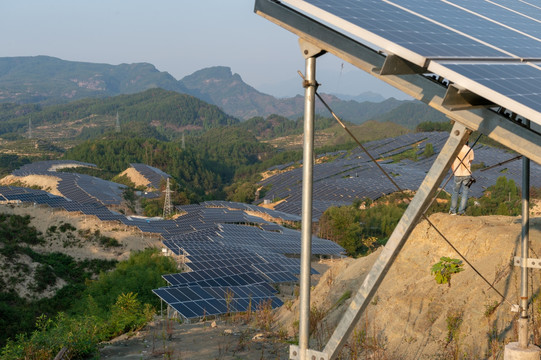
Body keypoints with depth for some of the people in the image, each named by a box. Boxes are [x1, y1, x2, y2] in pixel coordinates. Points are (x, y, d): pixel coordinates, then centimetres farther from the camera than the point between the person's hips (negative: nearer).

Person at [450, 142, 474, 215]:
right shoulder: (470, 150, -3)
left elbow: (452, 163, 2)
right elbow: (470, 162, 2)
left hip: (457, 174, 1)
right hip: (466, 174, -1)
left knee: (455, 192, 14)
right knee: (465, 193, 5)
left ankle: (453, 211, 16)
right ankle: (461, 211, 3)